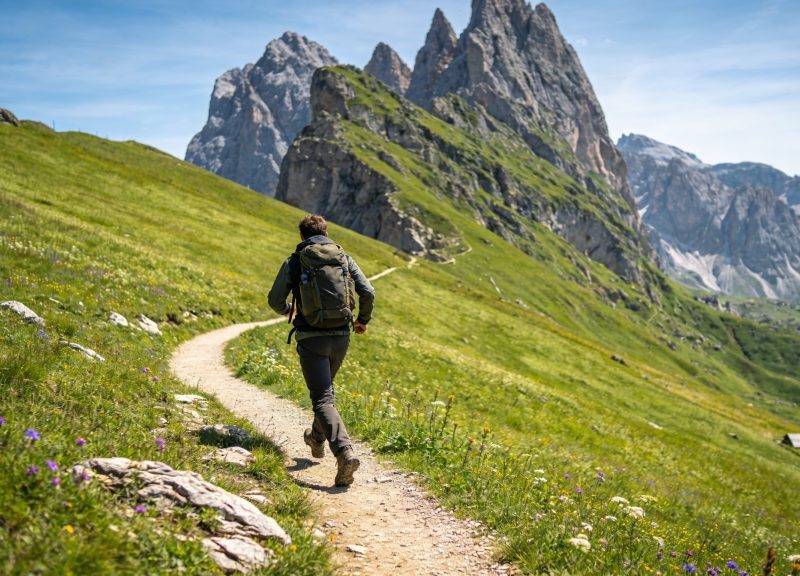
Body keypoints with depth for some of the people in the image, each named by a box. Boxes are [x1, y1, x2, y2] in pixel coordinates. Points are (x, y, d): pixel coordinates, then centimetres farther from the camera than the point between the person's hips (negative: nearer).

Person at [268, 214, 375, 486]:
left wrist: (286, 310, 24)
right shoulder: (344, 258, 7)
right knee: (325, 389, 27)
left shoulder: (294, 261, 0)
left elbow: (275, 300, 0)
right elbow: (368, 292, -1)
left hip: (312, 338, -4)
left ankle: (344, 451, -27)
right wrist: (363, 320, 17)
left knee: (322, 399, -7)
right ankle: (317, 439, 44)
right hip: (341, 336, 4)